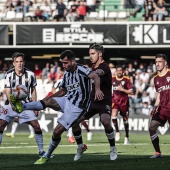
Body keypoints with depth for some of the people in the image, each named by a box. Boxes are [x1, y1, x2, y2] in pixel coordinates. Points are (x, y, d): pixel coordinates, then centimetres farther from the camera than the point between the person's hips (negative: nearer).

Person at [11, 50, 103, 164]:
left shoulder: (81, 70, -14)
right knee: (48, 101, -22)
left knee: (57, 131, -12)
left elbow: (95, 76, -31)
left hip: (77, 107, -7)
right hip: (67, 100, 7)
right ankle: (22, 107, -43)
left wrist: (97, 89, -51)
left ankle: (46, 156, 6)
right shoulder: (66, 74, 11)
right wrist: (50, 97, 13)